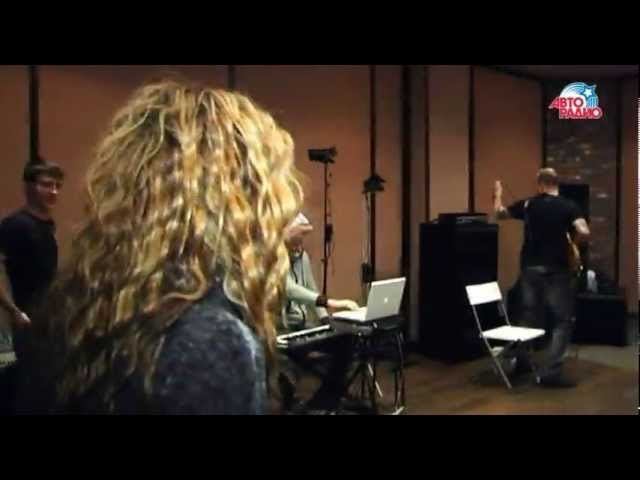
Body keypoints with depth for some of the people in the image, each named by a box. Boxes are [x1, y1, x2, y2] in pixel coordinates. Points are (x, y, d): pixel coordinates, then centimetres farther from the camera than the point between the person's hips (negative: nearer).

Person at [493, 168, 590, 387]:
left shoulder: (528, 204, 2)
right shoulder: (569, 206, -7)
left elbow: (500, 213, 16)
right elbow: (584, 233, -21)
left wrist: (498, 194, 34)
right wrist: (572, 240, 1)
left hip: (530, 267, 4)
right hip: (555, 270, -4)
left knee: (530, 316, 18)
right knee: (563, 320, 2)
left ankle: (521, 361, 28)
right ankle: (550, 371, -5)